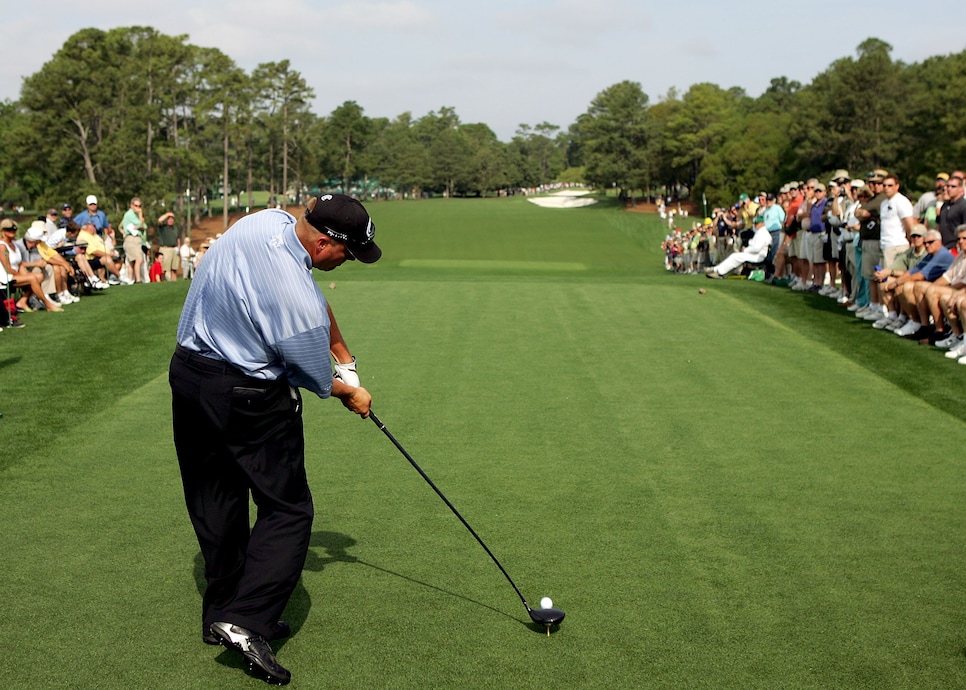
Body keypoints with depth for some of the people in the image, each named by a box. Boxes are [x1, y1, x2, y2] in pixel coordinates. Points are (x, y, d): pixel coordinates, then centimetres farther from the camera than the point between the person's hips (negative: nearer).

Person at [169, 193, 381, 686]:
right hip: (249, 401, -9)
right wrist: (351, 393, 11)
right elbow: (318, 382, -9)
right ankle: (246, 621, -6)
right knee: (287, 509, 3)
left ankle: (221, 614, 29)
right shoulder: (299, 303, -29)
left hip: (187, 373, 9)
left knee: (215, 506, 17)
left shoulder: (268, 221, -6)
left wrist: (345, 356, 12)